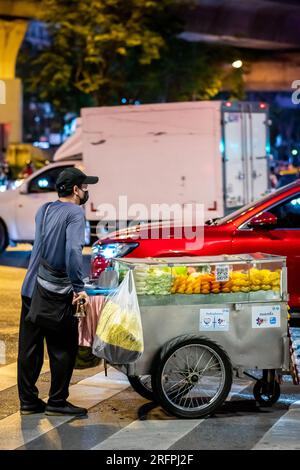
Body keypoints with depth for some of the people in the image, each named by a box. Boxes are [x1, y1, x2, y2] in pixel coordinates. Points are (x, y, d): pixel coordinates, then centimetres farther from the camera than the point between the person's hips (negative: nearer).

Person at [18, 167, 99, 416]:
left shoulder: (44, 210, 12)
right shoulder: (75, 213, -12)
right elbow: (73, 250, -25)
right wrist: (78, 288, -23)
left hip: (31, 289, 8)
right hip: (56, 293, -7)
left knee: (29, 347, 10)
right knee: (63, 348, 4)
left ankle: (28, 401, 17)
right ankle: (57, 401, 8)